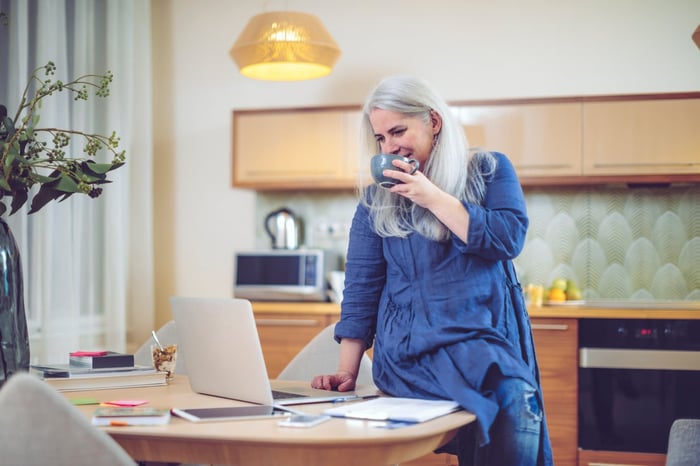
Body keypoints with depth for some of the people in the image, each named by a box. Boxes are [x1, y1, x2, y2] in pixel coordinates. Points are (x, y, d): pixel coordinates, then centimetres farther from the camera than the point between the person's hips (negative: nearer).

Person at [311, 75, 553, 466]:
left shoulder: (490, 170, 9)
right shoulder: (377, 199, 11)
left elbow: (508, 239, -6)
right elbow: (361, 288, 8)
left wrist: (434, 198, -9)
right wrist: (347, 372, 2)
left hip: (489, 348, 1)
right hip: (410, 358, 0)